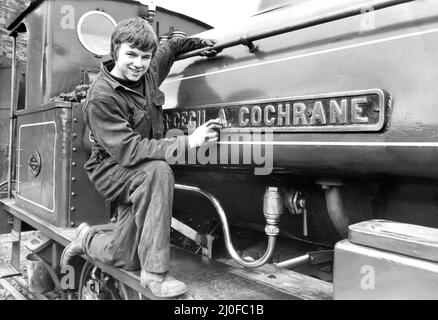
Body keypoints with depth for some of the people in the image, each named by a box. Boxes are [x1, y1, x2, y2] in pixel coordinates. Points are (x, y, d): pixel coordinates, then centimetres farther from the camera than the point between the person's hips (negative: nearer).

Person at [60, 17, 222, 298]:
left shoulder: (148, 71, -2)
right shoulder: (101, 98, -22)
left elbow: (170, 48, 21)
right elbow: (128, 151, -32)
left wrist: (199, 42, 11)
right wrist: (187, 142, -39)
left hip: (139, 175, 6)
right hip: (112, 170, -6)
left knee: (127, 260, 5)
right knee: (159, 171, -39)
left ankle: (88, 239, 38)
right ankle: (154, 272, -26)